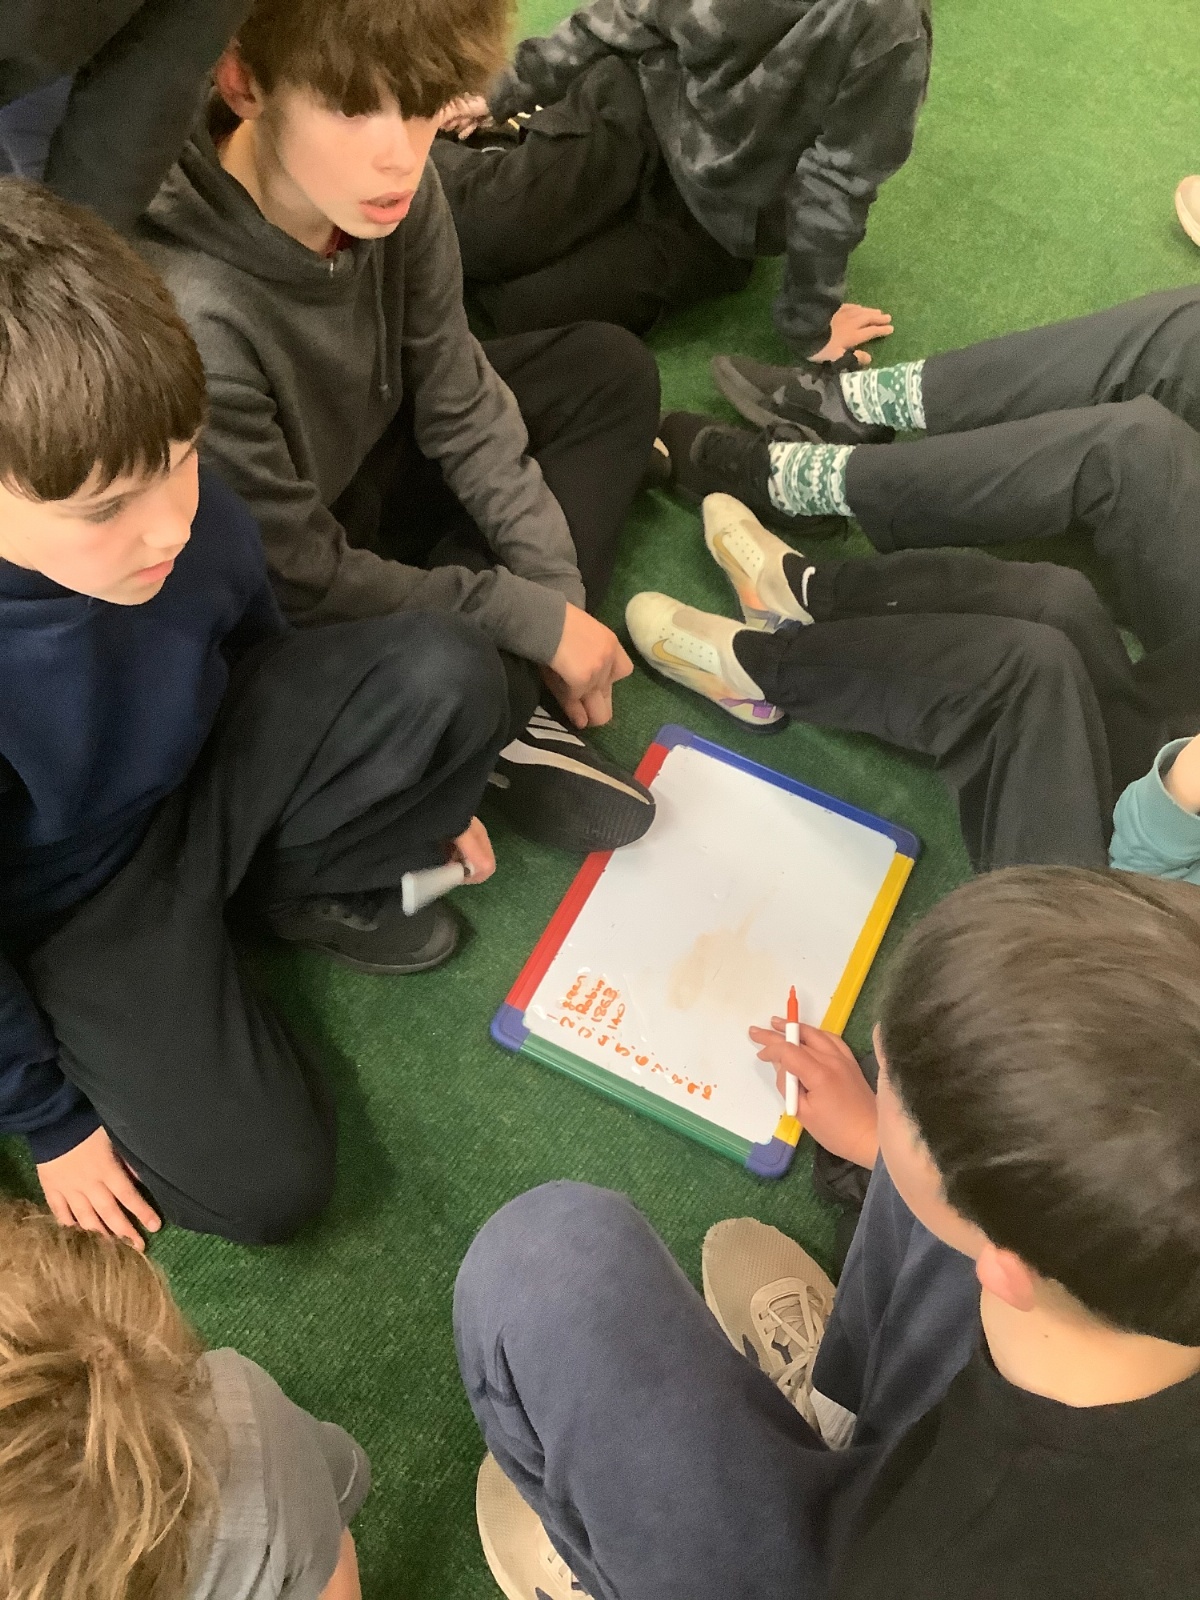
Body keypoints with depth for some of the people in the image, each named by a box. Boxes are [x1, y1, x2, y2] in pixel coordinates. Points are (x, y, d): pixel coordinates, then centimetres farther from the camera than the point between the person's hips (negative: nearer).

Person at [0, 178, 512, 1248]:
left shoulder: (187, 512, -21)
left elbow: (260, 647, 3)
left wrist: (412, 783, 13)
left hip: (206, 770, 4)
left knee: (450, 677, -18)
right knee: (265, 1186, -13)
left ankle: (283, 884, 4)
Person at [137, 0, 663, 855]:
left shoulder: (388, 188, -17)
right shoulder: (190, 313, -36)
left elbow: (458, 402, -5)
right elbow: (304, 582, -26)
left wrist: (558, 590, -10)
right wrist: (530, 616, -21)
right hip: (281, 615, -7)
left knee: (612, 369, 4)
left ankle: (503, 695, -9)